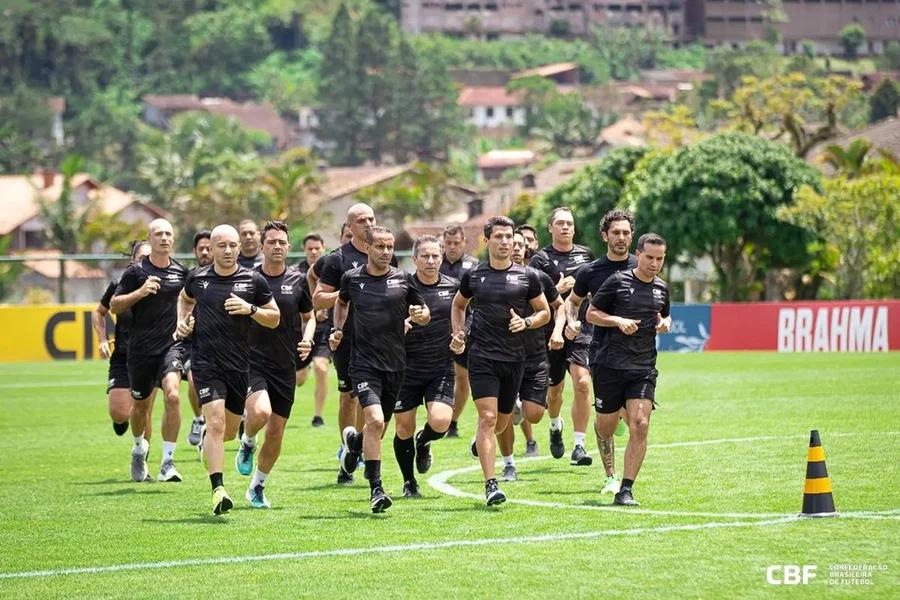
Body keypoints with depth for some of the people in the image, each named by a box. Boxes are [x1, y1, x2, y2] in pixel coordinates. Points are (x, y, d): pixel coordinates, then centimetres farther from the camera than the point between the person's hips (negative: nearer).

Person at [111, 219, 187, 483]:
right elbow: (114, 306, -5)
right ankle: (139, 448, 46)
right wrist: (140, 292, -18)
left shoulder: (181, 271, 4)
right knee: (140, 405, 14)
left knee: (173, 395, -23)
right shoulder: (136, 271, -5)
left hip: (172, 345, 0)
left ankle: (168, 462, -18)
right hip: (141, 349, 0)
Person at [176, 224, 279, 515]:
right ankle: (218, 491, -21)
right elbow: (185, 298, 27)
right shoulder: (197, 278, 3)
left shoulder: (253, 280, 0)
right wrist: (183, 321, 9)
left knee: (229, 431, 13)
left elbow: (274, 318, 5)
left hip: (240, 365, 2)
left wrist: (251, 309, -12)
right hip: (206, 363, -2)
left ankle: (206, 439, 51)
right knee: (216, 422, -18)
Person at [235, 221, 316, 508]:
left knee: (276, 433, 5)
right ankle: (247, 444, 6)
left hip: (285, 366, 3)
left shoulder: (297, 280, 3)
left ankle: (257, 487, 25)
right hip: (252, 362, -3)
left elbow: (309, 317, 15)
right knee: (260, 411, -29)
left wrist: (307, 339, -3)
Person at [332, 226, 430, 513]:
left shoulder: (403, 279, 1)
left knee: (380, 426, 13)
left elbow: (424, 313, 11)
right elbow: (342, 302, 24)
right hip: (364, 362, -3)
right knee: (375, 420, -21)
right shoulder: (351, 278, 2)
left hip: (395, 363, 3)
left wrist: (420, 315, -12)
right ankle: (376, 489, -15)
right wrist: (337, 329, 10)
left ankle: (354, 440, 50)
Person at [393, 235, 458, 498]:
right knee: (404, 428, 2)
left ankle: (424, 442, 18)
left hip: (442, 368, 1)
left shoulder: (453, 287, 1)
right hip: (407, 368, 0)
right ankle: (409, 483, 24)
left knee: (440, 421, -19)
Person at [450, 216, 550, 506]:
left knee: (502, 421, 14)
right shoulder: (473, 276, 4)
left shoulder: (527, 277, 3)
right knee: (488, 417, -15)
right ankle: (491, 485, -17)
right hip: (482, 355, -2)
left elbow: (545, 312, 11)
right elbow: (458, 304, 21)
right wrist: (458, 333, 6)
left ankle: (480, 443, 50)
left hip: (514, 358, 2)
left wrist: (526, 322, -9)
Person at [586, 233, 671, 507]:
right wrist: (618, 321, -14)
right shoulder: (618, 281, -3)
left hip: (644, 368, 2)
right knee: (605, 427, 8)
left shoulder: (661, 288, 10)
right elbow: (591, 314, 2)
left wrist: (665, 324, 6)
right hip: (610, 366, -2)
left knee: (640, 425, -14)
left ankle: (626, 490, -11)